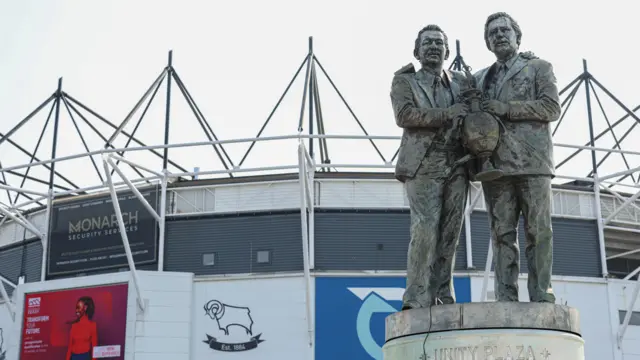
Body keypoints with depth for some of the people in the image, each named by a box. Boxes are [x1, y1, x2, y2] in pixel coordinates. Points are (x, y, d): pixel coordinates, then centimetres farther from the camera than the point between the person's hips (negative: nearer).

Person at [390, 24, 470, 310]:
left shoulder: (460, 81, 20)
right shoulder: (404, 81, 8)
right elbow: (404, 115, -9)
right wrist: (447, 114, -13)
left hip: (456, 168, 4)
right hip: (423, 167, -4)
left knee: (449, 234, 1)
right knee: (425, 230, -13)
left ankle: (442, 299, 5)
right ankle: (417, 301, -10)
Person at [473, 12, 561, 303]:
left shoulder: (539, 68, 12)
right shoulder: (480, 79, 23)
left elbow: (552, 107, -1)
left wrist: (507, 108, -10)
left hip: (532, 161, -3)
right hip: (495, 165, 3)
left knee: (538, 231, -5)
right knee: (502, 234, -1)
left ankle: (541, 298, -3)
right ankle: (505, 301, -2)